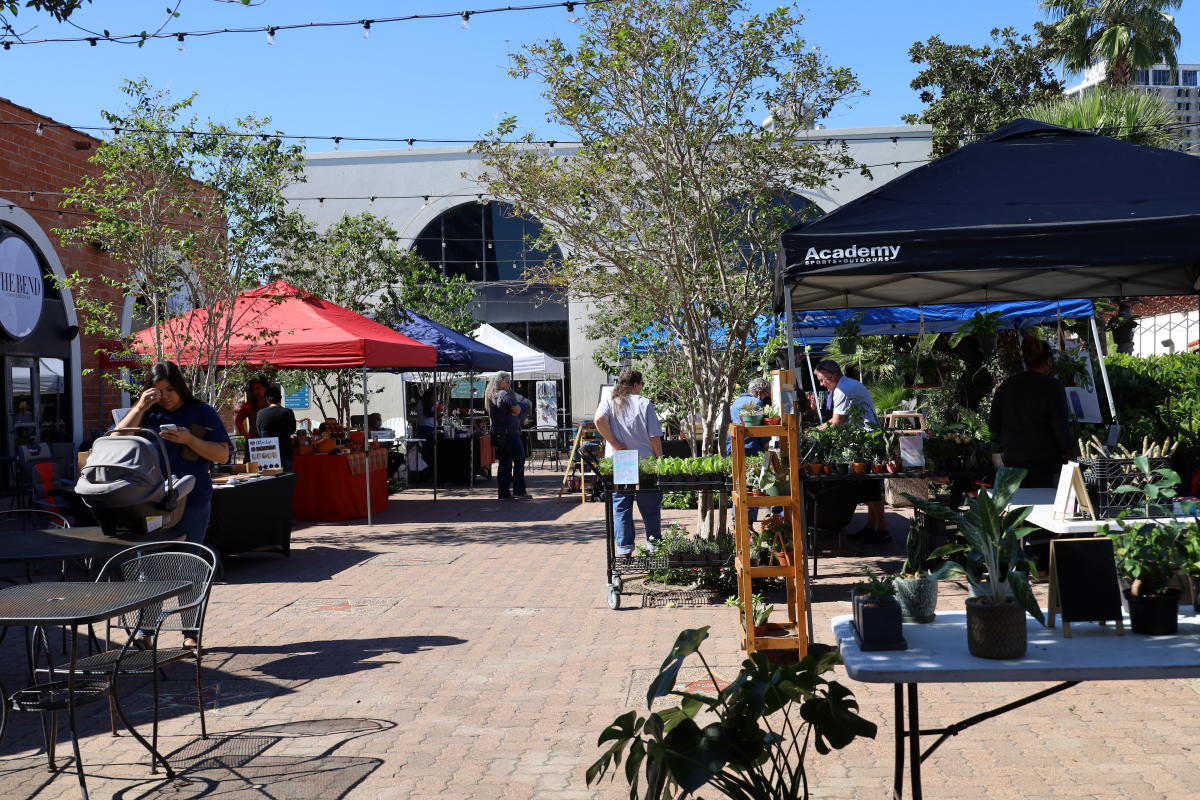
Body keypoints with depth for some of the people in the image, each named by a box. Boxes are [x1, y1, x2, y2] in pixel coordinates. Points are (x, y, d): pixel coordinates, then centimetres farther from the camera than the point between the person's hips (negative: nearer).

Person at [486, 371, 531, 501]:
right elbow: (517, 410, -18)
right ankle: (519, 491, -7)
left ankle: (503, 492, 10)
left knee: (504, 462, 11)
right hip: (509, 433, -9)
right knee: (519, 460, -3)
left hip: (497, 434, 9)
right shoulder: (505, 394, -13)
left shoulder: (490, 396, 15)